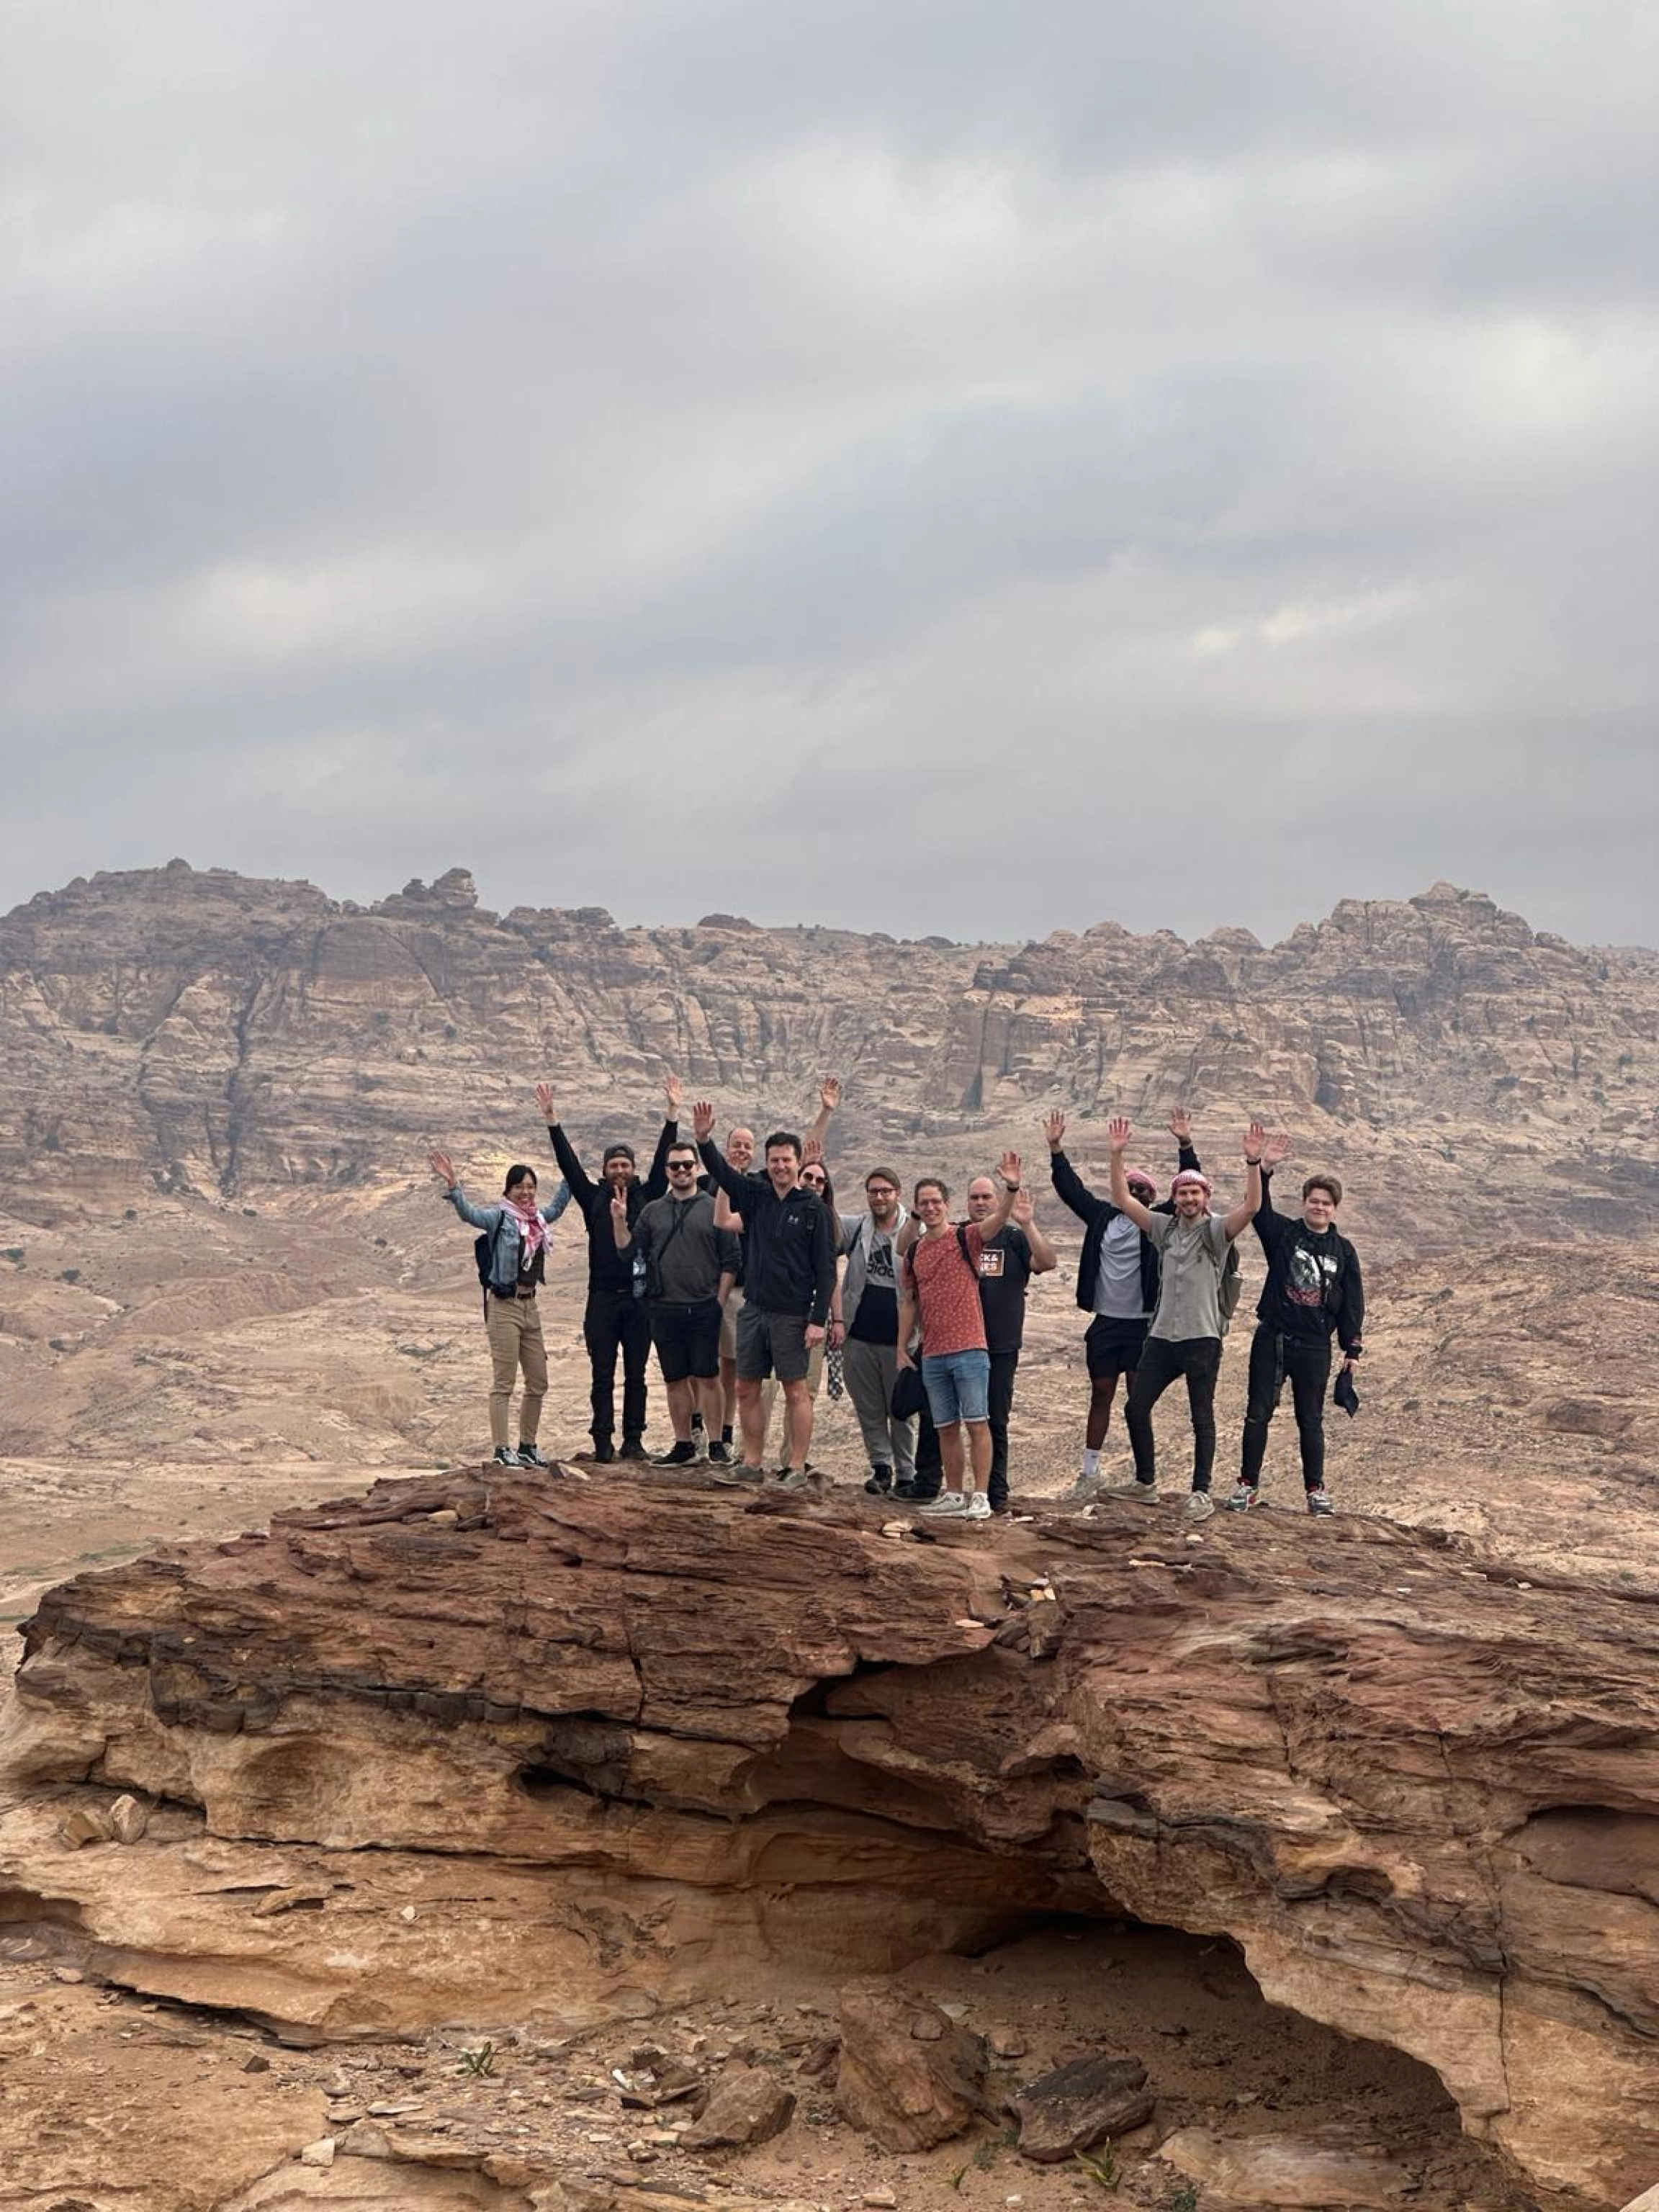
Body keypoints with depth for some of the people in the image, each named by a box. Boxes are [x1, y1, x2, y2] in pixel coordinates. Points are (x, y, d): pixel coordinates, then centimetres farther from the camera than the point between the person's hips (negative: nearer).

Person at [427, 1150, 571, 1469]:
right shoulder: (500, 1217, -8)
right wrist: (452, 1187, -40)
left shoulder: (538, 1218, 11)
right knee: (504, 1383, -6)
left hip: (530, 1304, 7)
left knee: (538, 1382, 11)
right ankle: (502, 1450, -5)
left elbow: (558, 1204, 32)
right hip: (504, 1305, -7)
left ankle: (528, 1447, 22)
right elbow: (469, 1213, -25)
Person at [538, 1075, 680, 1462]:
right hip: (603, 1297, 0)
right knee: (603, 1376, 0)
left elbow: (663, 1160, 3)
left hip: (639, 1297, 0)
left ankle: (634, 1440, 8)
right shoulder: (594, 1198, 8)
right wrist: (552, 1119, -2)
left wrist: (673, 1113, -2)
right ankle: (603, 1442, 1)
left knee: (636, 1376, 4)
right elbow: (569, 1163, 4)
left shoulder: (647, 1197, 8)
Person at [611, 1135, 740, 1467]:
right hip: (664, 1311, 3)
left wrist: (719, 1301, -5)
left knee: (707, 1377, -3)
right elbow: (628, 1250, 9)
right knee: (675, 1379, 8)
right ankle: (684, 1445, 17)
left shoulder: (714, 1209, 2)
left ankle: (716, 1444, 2)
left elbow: (730, 1261, 1)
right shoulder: (652, 1212, 11)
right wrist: (619, 1220, -5)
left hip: (704, 1310, -3)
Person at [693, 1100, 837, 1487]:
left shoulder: (814, 1208, -6)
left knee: (796, 1390, -1)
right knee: (746, 1389, 8)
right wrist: (704, 1139, -20)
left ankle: (798, 1467, 3)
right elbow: (722, 1173, -1)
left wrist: (819, 1319, -13)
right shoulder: (756, 1195, 8)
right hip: (753, 1310, 5)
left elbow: (826, 1268, -8)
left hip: (792, 1315, -5)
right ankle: (752, 1463, 16)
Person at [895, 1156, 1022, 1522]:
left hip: (969, 1349, -5)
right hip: (932, 1354, 5)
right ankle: (953, 1495, 17)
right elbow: (909, 1302, 18)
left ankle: (980, 1496, -3)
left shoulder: (966, 1238, -3)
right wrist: (902, 1348, 14)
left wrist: (1012, 1187, -39)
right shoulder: (914, 1252, 11)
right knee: (946, 1428, 10)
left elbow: (999, 1219, -21)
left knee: (977, 1423, -4)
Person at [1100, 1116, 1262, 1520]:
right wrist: (1117, 1155, -3)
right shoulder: (1164, 1227, 9)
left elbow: (1251, 1206, -21)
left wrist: (1254, 1162, -32)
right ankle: (1145, 1482, 23)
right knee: (1136, 1408, 9)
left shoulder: (1216, 1230, -4)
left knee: (1202, 1418, 0)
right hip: (1162, 1336, 5)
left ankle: (1201, 1492, 6)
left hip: (1202, 1339, -5)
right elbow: (1122, 1200, 6)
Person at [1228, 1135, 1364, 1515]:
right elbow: (1259, 1208, -15)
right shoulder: (1283, 1233, 2)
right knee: (1258, 1413, 2)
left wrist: (1352, 1349, 5)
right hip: (1272, 1339, 0)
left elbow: (1352, 1303, 8)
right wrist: (1264, 1169, -31)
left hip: (1315, 1347, 0)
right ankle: (1248, 1484, 9)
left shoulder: (1343, 1251, 6)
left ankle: (1316, 1489, 15)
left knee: (1311, 1421, 7)